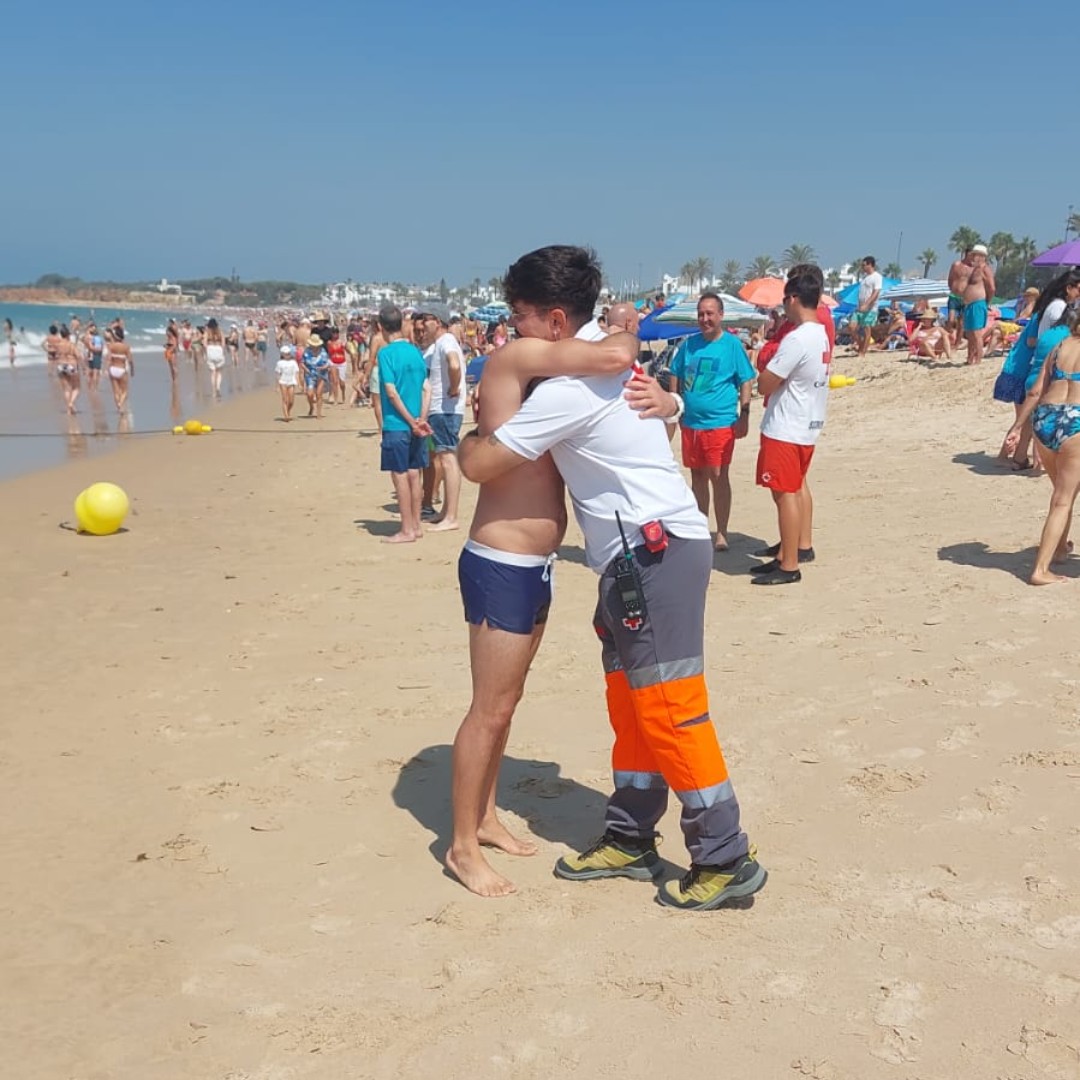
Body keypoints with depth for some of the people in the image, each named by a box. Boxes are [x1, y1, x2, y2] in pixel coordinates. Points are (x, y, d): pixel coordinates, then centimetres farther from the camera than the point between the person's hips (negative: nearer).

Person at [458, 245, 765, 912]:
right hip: (640, 556, 10)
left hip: (658, 554, -10)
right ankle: (630, 840, 26)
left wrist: (465, 440, 8)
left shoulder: (569, 388, -18)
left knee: (667, 706, -5)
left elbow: (480, 466, -16)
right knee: (630, 701, 15)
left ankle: (726, 860, 5)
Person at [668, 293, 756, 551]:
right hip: (691, 422, 5)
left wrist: (744, 415, -9)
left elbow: (746, 382, -2)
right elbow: (676, 377, 17)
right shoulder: (689, 344, 8)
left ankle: (722, 534, 4)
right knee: (697, 475, 12)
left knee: (718, 476, -5)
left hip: (720, 422, -5)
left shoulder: (732, 345, -3)